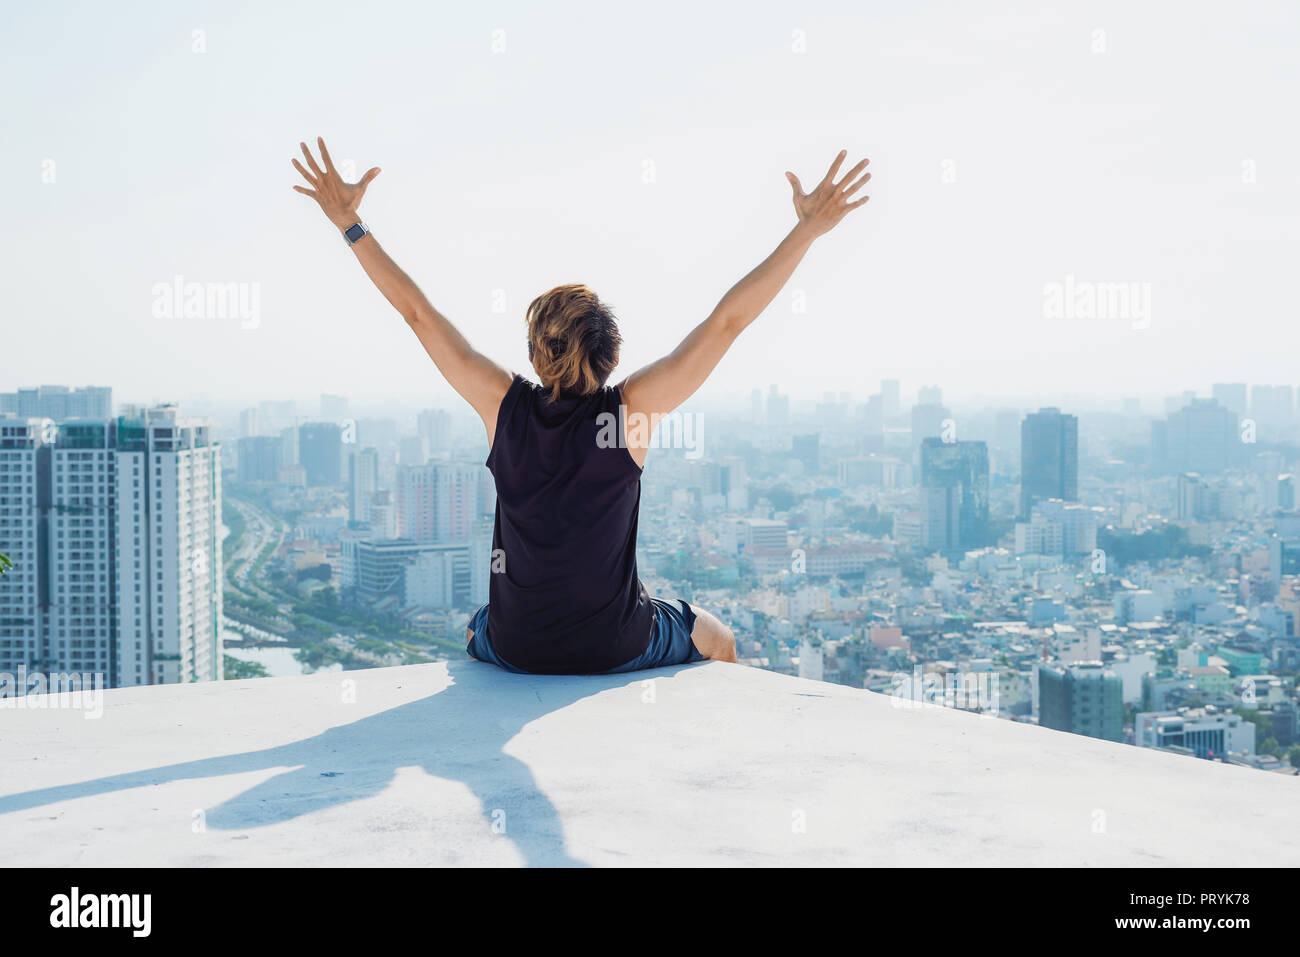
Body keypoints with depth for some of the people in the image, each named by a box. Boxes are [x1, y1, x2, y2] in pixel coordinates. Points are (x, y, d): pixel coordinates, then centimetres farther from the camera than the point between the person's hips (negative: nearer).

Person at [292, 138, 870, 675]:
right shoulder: (632, 409, -16)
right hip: (618, 650, -2)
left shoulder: (503, 406, -11)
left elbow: (418, 313, -5)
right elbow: (729, 320, -15)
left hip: (516, 650, 2)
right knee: (718, 641, 29)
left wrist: (350, 224, 2)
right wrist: (809, 228, -12)